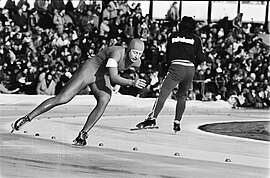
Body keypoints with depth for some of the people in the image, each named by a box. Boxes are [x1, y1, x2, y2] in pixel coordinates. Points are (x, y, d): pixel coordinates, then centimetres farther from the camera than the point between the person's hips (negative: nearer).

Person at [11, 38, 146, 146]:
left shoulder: (136, 62, -10)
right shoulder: (116, 53, -33)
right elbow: (113, 78, -42)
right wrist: (132, 83, -51)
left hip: (102, 78, 6)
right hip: (89, 71, -6)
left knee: (104, 101, -26)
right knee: (61, 99, -13)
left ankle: (83, 134, -20)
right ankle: (27, 118, -2)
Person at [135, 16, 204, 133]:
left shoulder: (173, 36, 16)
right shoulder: (196, 39, 14)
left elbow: (168, 56, 18)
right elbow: (200, 58, 7)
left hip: (176, 67, -2)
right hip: (190, 68, 2)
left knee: (163, 94, -9)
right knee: (182, 96, 17)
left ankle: (152, 118, -23)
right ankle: (177, 122, 11)